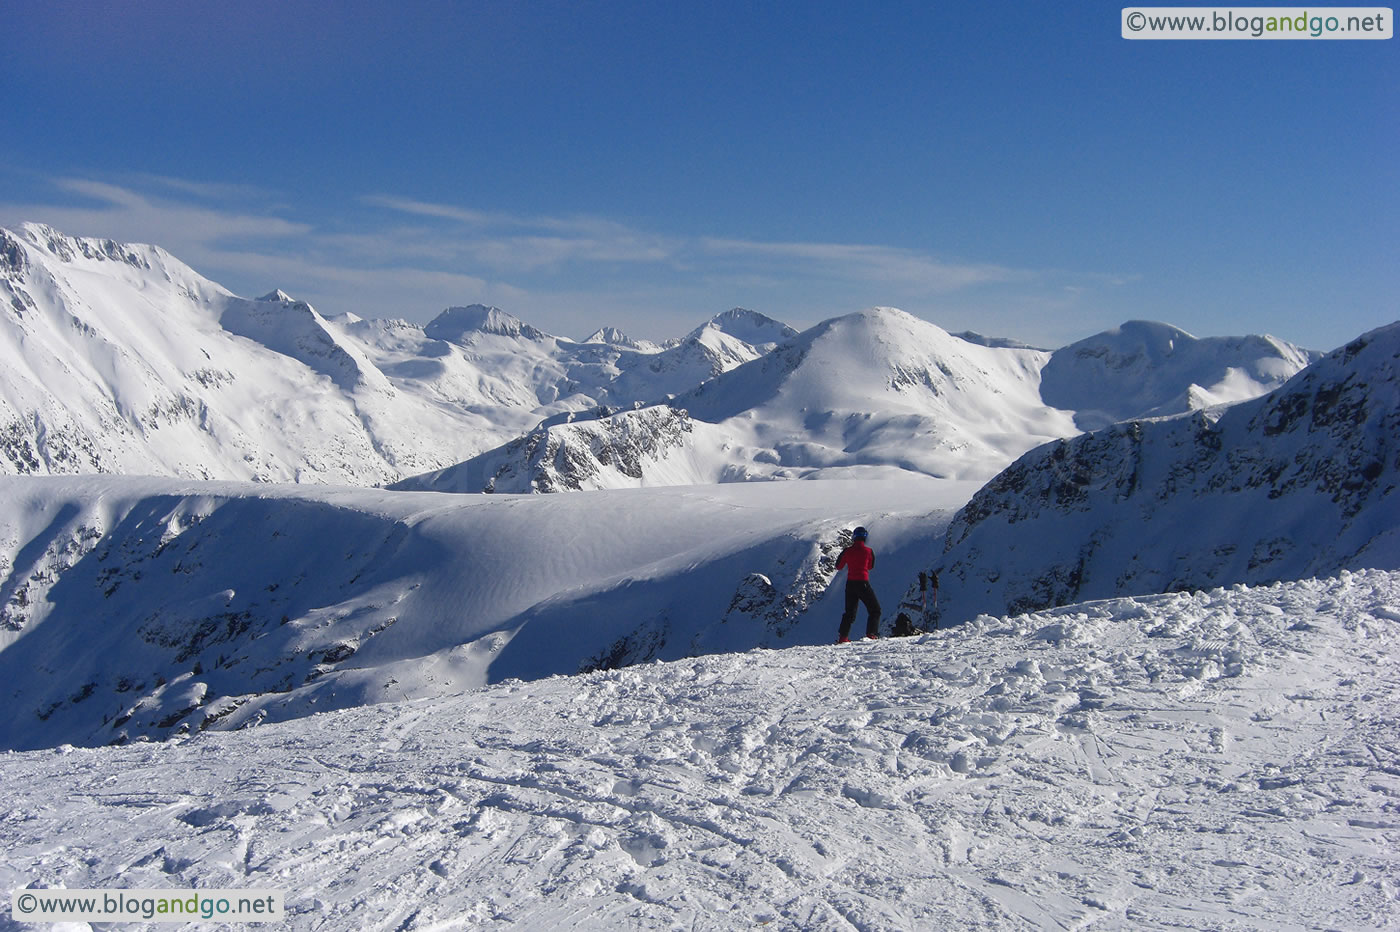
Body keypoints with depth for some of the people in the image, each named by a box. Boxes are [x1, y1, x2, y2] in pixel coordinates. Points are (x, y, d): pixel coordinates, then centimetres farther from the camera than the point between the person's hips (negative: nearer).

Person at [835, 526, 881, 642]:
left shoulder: (847, 551, -1)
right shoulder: (868, 551, -7)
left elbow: (838, 567, 9)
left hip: (850, 584, 4)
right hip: (863, 583, -4)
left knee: (849, 611, 15)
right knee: (875, 609, 10)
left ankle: (842, 636, 8)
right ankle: (872, 634, -3)